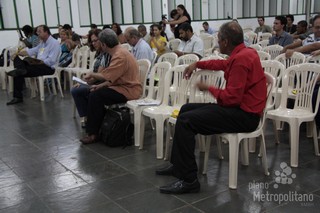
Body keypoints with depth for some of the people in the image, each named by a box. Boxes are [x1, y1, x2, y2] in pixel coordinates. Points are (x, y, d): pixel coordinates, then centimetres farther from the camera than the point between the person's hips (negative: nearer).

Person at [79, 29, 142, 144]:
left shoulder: (120, 55, -20)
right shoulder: (118, 52, 13)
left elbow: (107, 76, -26)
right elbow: (112, 77, 17)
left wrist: (92, 74, -8)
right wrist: (99, 86, 6)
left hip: (128, 90, -10)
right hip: (122, 86, 10)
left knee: (96, 96, -16)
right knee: (94, 93, 6)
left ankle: (93, 134, -7)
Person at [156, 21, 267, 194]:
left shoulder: (240, 59, -21)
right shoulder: (243, 52, 11)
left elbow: (231, 98, -26)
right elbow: (223, 64, 31)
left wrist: (208, 88, -9)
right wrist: (197, 64, 25)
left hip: (243, 115, -11)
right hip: (241, 107, 11)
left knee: (185, 120, -19)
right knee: (186, 109, 15)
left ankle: (188, 180, -15)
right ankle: (178, 165, 19)